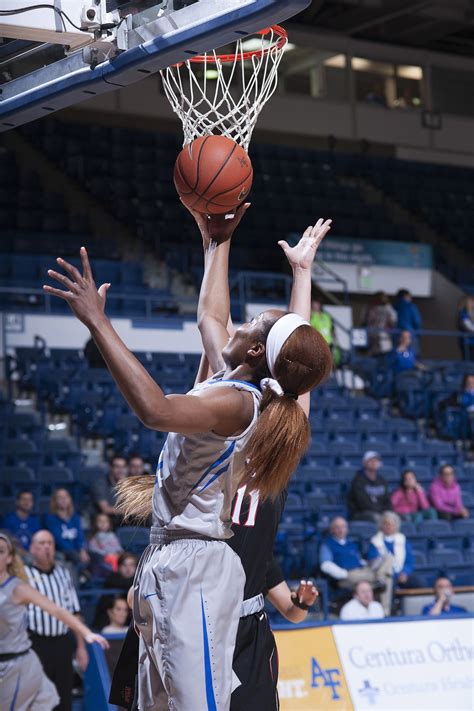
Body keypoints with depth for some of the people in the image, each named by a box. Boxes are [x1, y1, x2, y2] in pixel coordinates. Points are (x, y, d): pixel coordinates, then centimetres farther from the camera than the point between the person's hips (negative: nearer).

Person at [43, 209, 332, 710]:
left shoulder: (236, 402, -18)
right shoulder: (234, 385, 9)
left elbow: (155, 410, -37)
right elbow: (210, 318, 29)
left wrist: (97, 321, -36)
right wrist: (218, 241, 34)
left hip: (194, 566, -10)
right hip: (172, 560, 10)